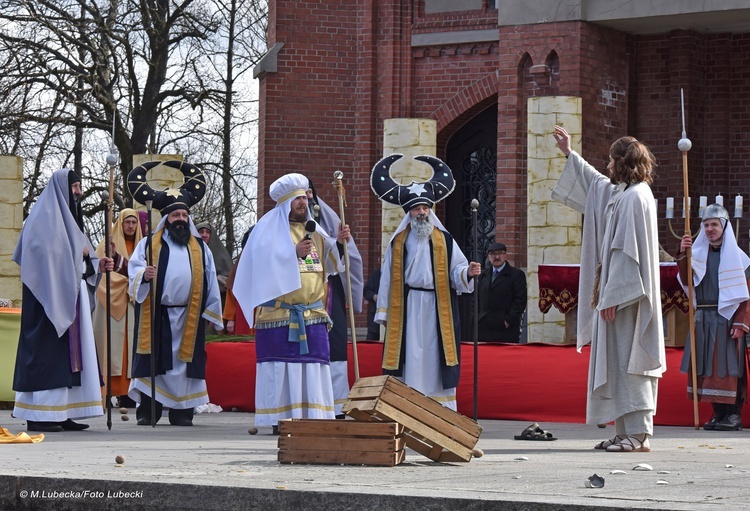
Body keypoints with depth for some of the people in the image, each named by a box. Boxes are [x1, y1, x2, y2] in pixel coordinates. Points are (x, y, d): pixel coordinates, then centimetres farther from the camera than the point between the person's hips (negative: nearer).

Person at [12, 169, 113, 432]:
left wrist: (97, 265, 4)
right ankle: (39, 416, -11)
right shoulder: (43, 218, -8)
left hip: (71, 298, 10)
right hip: (51, 296, -10)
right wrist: (80, 251, -11)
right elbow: (45, 253, -19)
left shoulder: (68, 217, 21)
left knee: (69, 353, 6)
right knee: (48, 350, -10)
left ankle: (61, 414, 6)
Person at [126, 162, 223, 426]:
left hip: (189, 316, 2)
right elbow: (134, 268, 1)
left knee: (185, 360, 0)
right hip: (156, 315, -2)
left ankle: (181, 411, 5)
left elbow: (209, 281, 14)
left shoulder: (200, 248, 15)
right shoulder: (149, 244, 10)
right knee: (153, 361, -4)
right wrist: (144, 274, -22)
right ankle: (147, 411, -1)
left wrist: (212, 311, 9)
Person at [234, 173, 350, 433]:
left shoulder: (313, 229, 18)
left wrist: (339, 243, 0)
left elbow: (327, 262, 17)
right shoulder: (270, 229, 1)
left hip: (313, 312, 5)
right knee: (281, 366, -7)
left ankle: (312, 418, 3)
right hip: (279, 312, -5)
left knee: (314, 363, 1)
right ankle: (280, 420, -5)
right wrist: (294, 253, -19)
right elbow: (265, 262, -11)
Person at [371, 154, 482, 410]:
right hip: (406, 308, 0)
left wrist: (467, 272, -20)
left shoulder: (444, 240, 7)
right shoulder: (399, 242, 8)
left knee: (435, 359, 0)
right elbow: (388, 278, 8)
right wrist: (384, 312, 5)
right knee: (410, 358, -2)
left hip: (437, 309, 0)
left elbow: (455, 272, 3)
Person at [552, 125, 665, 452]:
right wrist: (570, 154, 44)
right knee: (620, 362, 10)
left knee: (626, 362, -10)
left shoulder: (634, 198, -15)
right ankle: (627, 433, 12)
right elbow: (596, 183, 37)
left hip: (625, 293, -10)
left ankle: (638, 435, -11)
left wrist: (612, 296, -22)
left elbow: (626, 251, -21)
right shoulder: (617, 192, 15)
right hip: (620, 293, 10)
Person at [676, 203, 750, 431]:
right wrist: (682, 255, -14)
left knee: (727, 366, -6)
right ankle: (718, 413, 8)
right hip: (703, 318, 5)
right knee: (707, 366, 3)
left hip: (726, 318, -5)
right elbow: (686, 281, -1)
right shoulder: (699, 253, 11)